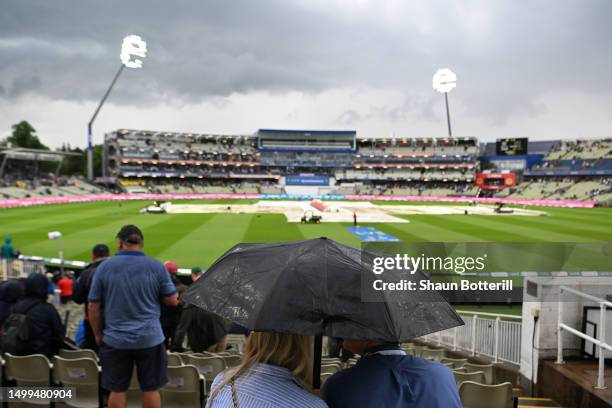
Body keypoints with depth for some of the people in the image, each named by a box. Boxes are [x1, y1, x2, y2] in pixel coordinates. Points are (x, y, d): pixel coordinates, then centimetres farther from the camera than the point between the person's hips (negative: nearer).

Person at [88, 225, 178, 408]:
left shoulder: (104, 267, -3)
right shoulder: (156, 267, -6)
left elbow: (93, 307, 0)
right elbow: (173, 300, -1)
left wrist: (98, 334, 12)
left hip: (115, 340, 1)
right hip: (150, 338, -1)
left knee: (117, 391, 12)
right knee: (151, 389, 11)